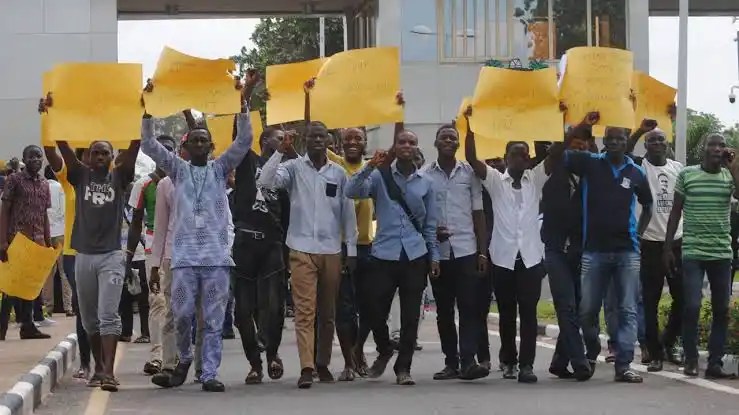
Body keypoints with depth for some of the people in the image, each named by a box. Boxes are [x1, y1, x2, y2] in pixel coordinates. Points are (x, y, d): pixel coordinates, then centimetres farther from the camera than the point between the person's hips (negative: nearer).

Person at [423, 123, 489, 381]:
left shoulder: (469, 173, 6)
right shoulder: (424, 175, 6)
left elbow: (478, 214, 6)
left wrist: (483, 252, 0)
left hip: (466, 250, -1)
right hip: (438, 251, 1)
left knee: (469, 306, -9)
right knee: (444, 310, 5)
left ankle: (468, 360, -11)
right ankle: (451, 362, 11)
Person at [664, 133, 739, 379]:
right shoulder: (686, 174, 2)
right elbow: (675, 212, 7)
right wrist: (668, 247, 4)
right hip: (692, 252, -2)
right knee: (691, 306, -9)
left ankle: (715, 363, 8)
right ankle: (691, 360, 4)